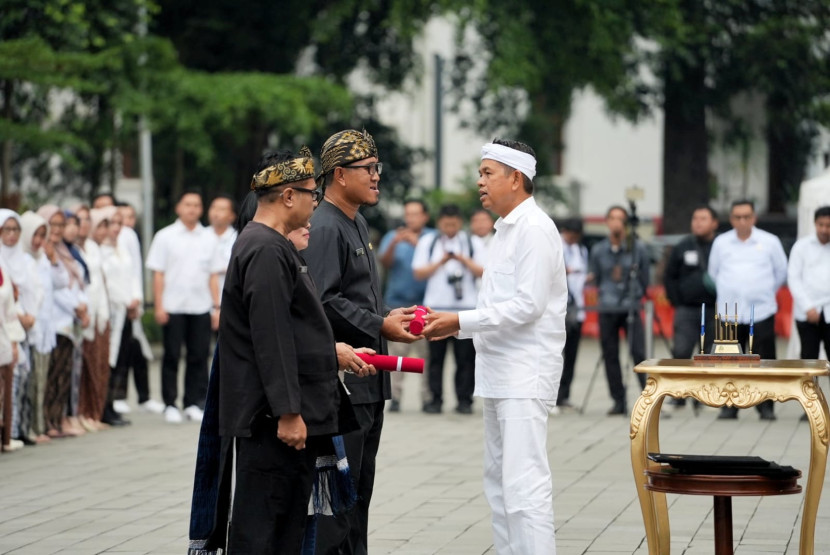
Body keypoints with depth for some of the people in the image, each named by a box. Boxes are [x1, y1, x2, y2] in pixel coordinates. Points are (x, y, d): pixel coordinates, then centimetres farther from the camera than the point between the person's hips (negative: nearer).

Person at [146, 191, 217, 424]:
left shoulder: (209, 238, 10)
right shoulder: (165, 237, 3)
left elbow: (213, 273, 12)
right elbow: (158, 274, 1)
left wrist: (216, 301, 4)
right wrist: (159, 306, -6)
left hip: (201, 306, 2)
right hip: (173, 307, -2)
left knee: (199, 356, 2)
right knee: (172, 356, 1)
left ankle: (194, 403, 10)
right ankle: (170, 405, 7)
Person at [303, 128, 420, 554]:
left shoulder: (358, 224, 17)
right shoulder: (324, 228, -15)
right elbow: (323, 302, -22)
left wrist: (390, 316, 11)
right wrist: (380, 326, -19)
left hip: (368, 379, 10)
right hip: (341, 380, -10)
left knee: (360, 484, 14)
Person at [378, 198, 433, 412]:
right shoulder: (392, 236, 14)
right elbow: (385, 262, 0)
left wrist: (417, 243, -17)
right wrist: (394, 243, -17)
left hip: (424, 303, -1)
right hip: (397, 302, 1)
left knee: (426, 351, -5)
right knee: (396, 350, -5)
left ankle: (428, 395, -1)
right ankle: (395, 396, -4)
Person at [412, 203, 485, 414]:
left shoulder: (473, 243, 10)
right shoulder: (427, 242, 11)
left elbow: (483, 272, 2)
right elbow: (419, 272, 4)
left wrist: (464, 260, -10)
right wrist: (441, 262, -7)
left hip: (466, 308, -1)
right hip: (436, 307, 1)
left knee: (465, 357, -2)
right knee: (436, 356, 1)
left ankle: (465, 400, 2)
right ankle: (435, 399, 5)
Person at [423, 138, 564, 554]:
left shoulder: (534, 229, -12)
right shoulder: (506, 230, 19)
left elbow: (527, 305, -19)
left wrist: (460, 322, -17)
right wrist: (453, 325, 10)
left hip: (525, 376, -11)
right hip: (499, 375, 11)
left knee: (525, 482, -15)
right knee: (499, 481, 13)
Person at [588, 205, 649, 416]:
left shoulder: (637, 248, 2)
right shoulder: (598, 250, 7)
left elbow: (645, 278, 9)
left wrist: (635, 295, 6)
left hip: (631, 308, -2)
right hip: (607, 310, 2)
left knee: (638, 352, -12)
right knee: (610, 356, 3)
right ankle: (619, 401, 10)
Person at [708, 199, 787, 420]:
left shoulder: (770, 242, 2)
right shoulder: (721, 243, 5)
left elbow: (781, 272, 13)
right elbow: (713, 273, 15)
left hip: (761, 311, -1)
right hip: (729, 312, 1)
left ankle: (766, 406, 6)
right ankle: (729, 406, 9)